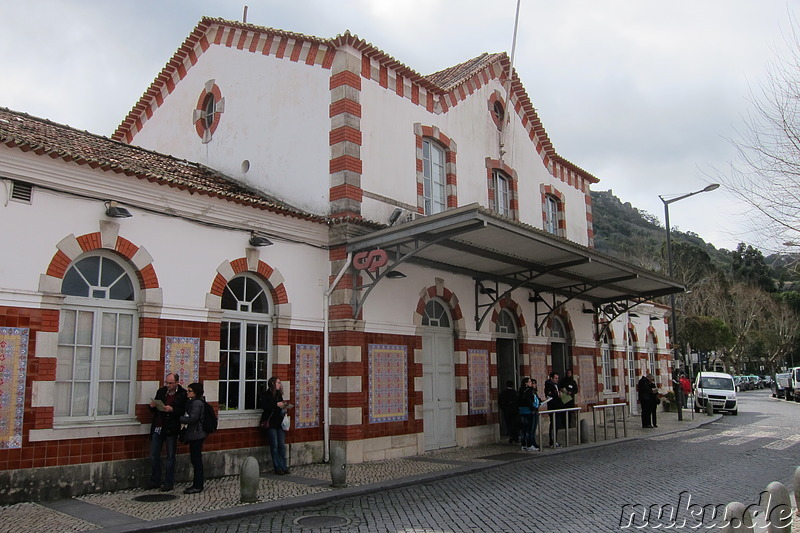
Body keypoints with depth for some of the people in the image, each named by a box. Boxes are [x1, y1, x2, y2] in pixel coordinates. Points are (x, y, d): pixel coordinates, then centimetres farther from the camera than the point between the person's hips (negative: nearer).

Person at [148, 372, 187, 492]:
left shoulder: (183, 394, -7)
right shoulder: (161, 391, 8)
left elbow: (184, 411, -12)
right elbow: (154, 410, 14)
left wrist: (172, 410, -26)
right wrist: (152, 406, -8)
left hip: (171, 429, -4)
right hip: (157, 428, 5)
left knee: (170, 457, 5)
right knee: (154, 455, 8)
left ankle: (169, 483, 14)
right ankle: (155, 481, 22)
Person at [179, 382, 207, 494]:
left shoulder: (197, 403, -16)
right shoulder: (194, 401, 15)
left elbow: (192, 418, -21)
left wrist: (180, 419, -10)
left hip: (196, 434, -10)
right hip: (196, 434, 10)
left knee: (196, 459, -5)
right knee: (195, 458, 14)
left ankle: (198, 486, 1)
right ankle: (197, 483, 22)